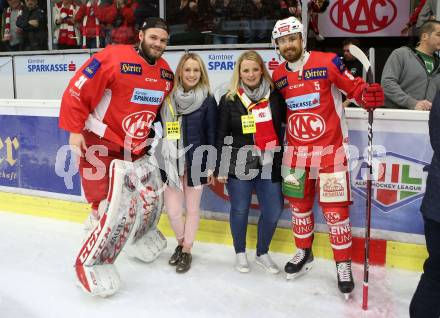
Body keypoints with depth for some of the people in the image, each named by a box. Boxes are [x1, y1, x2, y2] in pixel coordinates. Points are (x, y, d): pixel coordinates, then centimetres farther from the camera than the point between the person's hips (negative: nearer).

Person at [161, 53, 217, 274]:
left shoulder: (207, 100, -4)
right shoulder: (168, 98, 0)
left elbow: (211, 135, -2)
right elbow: (159, 129, 6)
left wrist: (211, 166, -4)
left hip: (196, 162, -1)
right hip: (171, 162, 2)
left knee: (192, 209, 9)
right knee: (172, 210, 4)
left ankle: (187, 251, 28)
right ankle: (180, 242, 33)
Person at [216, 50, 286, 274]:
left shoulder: (275, 96, 2)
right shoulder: (229, 100, -1)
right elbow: (221, 136, 0)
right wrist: (220, 168, -2)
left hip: (268, 165, 2)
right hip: (238, 165, -2)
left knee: (273, 211, 3)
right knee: (240, 209, 7)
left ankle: (262, 253, 26)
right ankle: (240, 253, 28)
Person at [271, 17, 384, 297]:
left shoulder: (328, 63, -9)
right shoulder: (277, 76, 6)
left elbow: (354, 86, -5)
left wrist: (369, 95, -24)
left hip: (330, 149, -4)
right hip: (295, 151, 5)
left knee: (335, 209, -2)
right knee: (299, 205, 15)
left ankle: (344, 264, 15)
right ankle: (304, 253, 36)